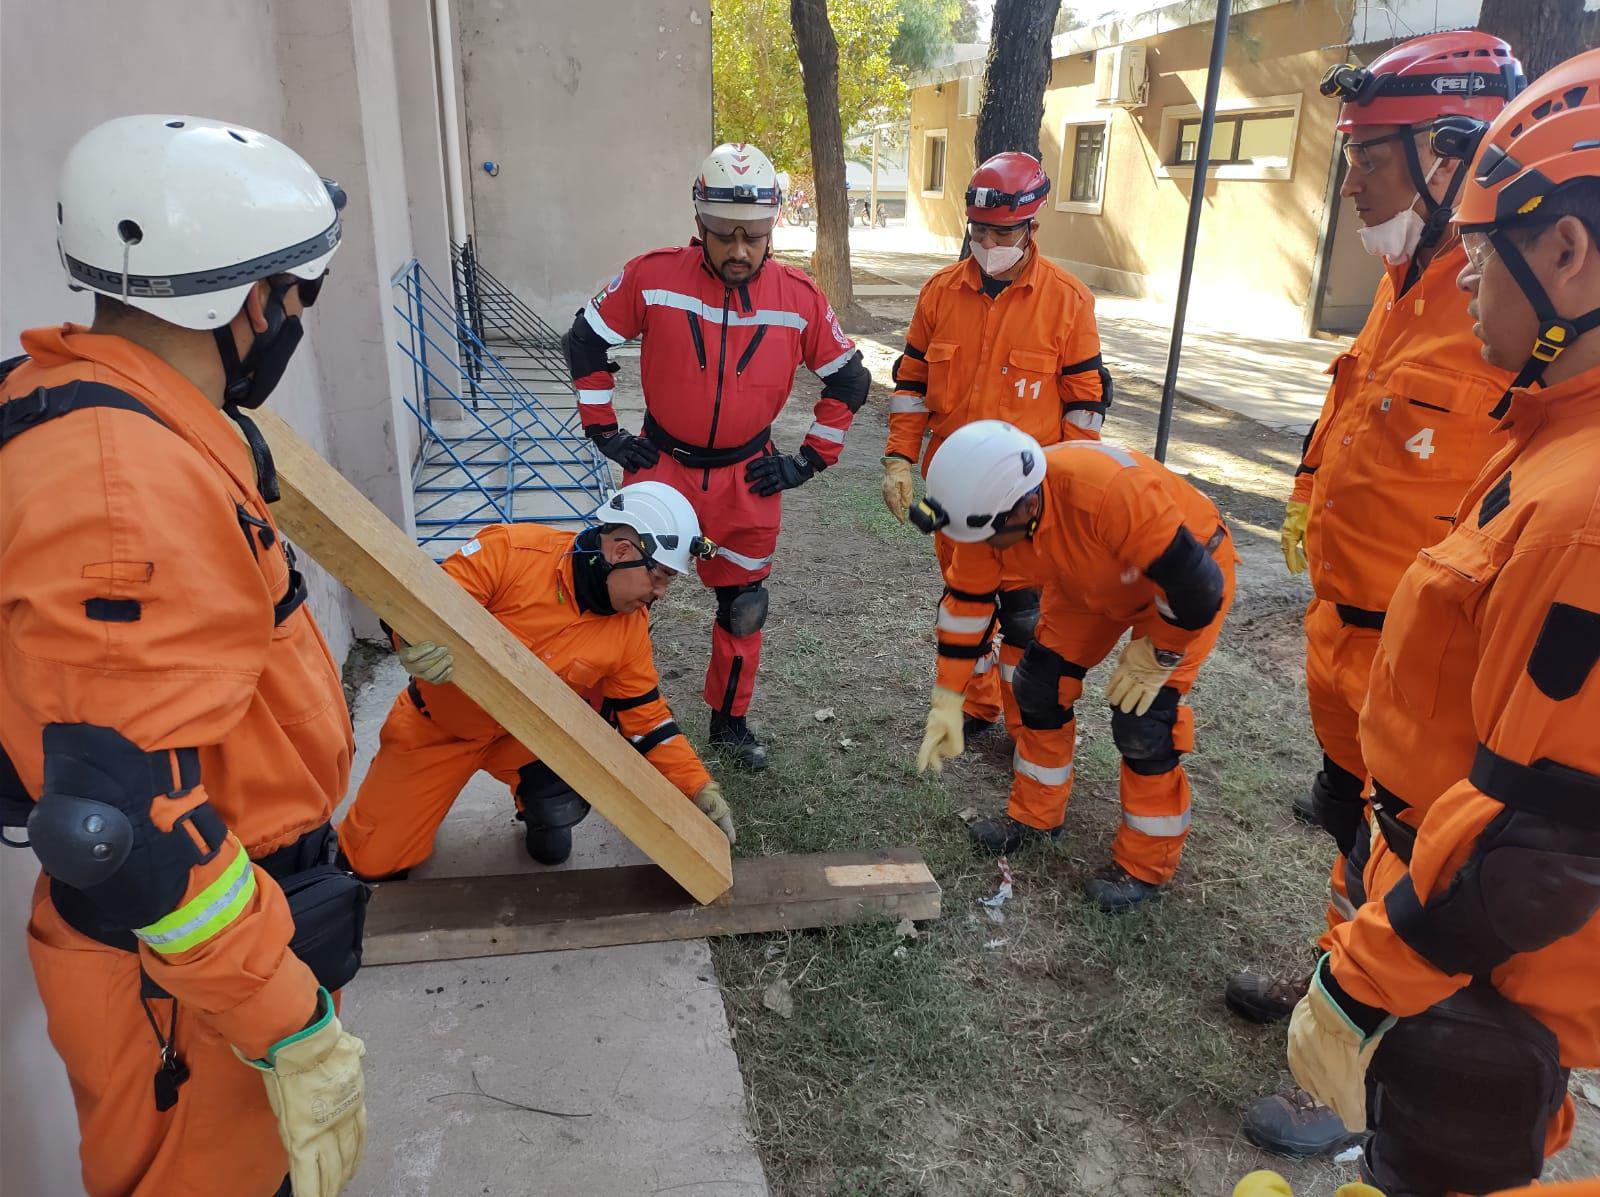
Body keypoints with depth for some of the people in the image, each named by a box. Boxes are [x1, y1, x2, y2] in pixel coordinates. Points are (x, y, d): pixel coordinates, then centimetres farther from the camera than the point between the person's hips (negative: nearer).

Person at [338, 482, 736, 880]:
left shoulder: (630, 628, -14)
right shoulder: (512, 551, -27)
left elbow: (647, 720, -6)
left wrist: (700, 787, -13)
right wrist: (418, 636, -48)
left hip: (527, 734, 2)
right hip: (437, 725, -2)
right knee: (373, 861, 2)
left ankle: (541, 811, 11)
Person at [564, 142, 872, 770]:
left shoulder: (799, 298, -8)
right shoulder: (653, 277, -13)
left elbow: (849, 380, 4)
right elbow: (585, 341, 1)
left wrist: (809, 459, 1)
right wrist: (604, 430, 1)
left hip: (747, 479, 2)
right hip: (661, 465, -1)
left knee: (744, 608, 13)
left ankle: (730, 721, 35)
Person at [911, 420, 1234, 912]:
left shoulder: (1112, 490, -45)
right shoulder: (986, 506, -24)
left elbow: (1195, 588, -35)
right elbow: (965, 604, -10)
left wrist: (1155, 658, -20)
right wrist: (947, 703, -7)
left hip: (1189, 573, -6)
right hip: (1091, 580, 6)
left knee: (1144, 717, -12)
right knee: (1040, 685, 3)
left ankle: (1147, 864, 8)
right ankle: (1035, 816, 24)